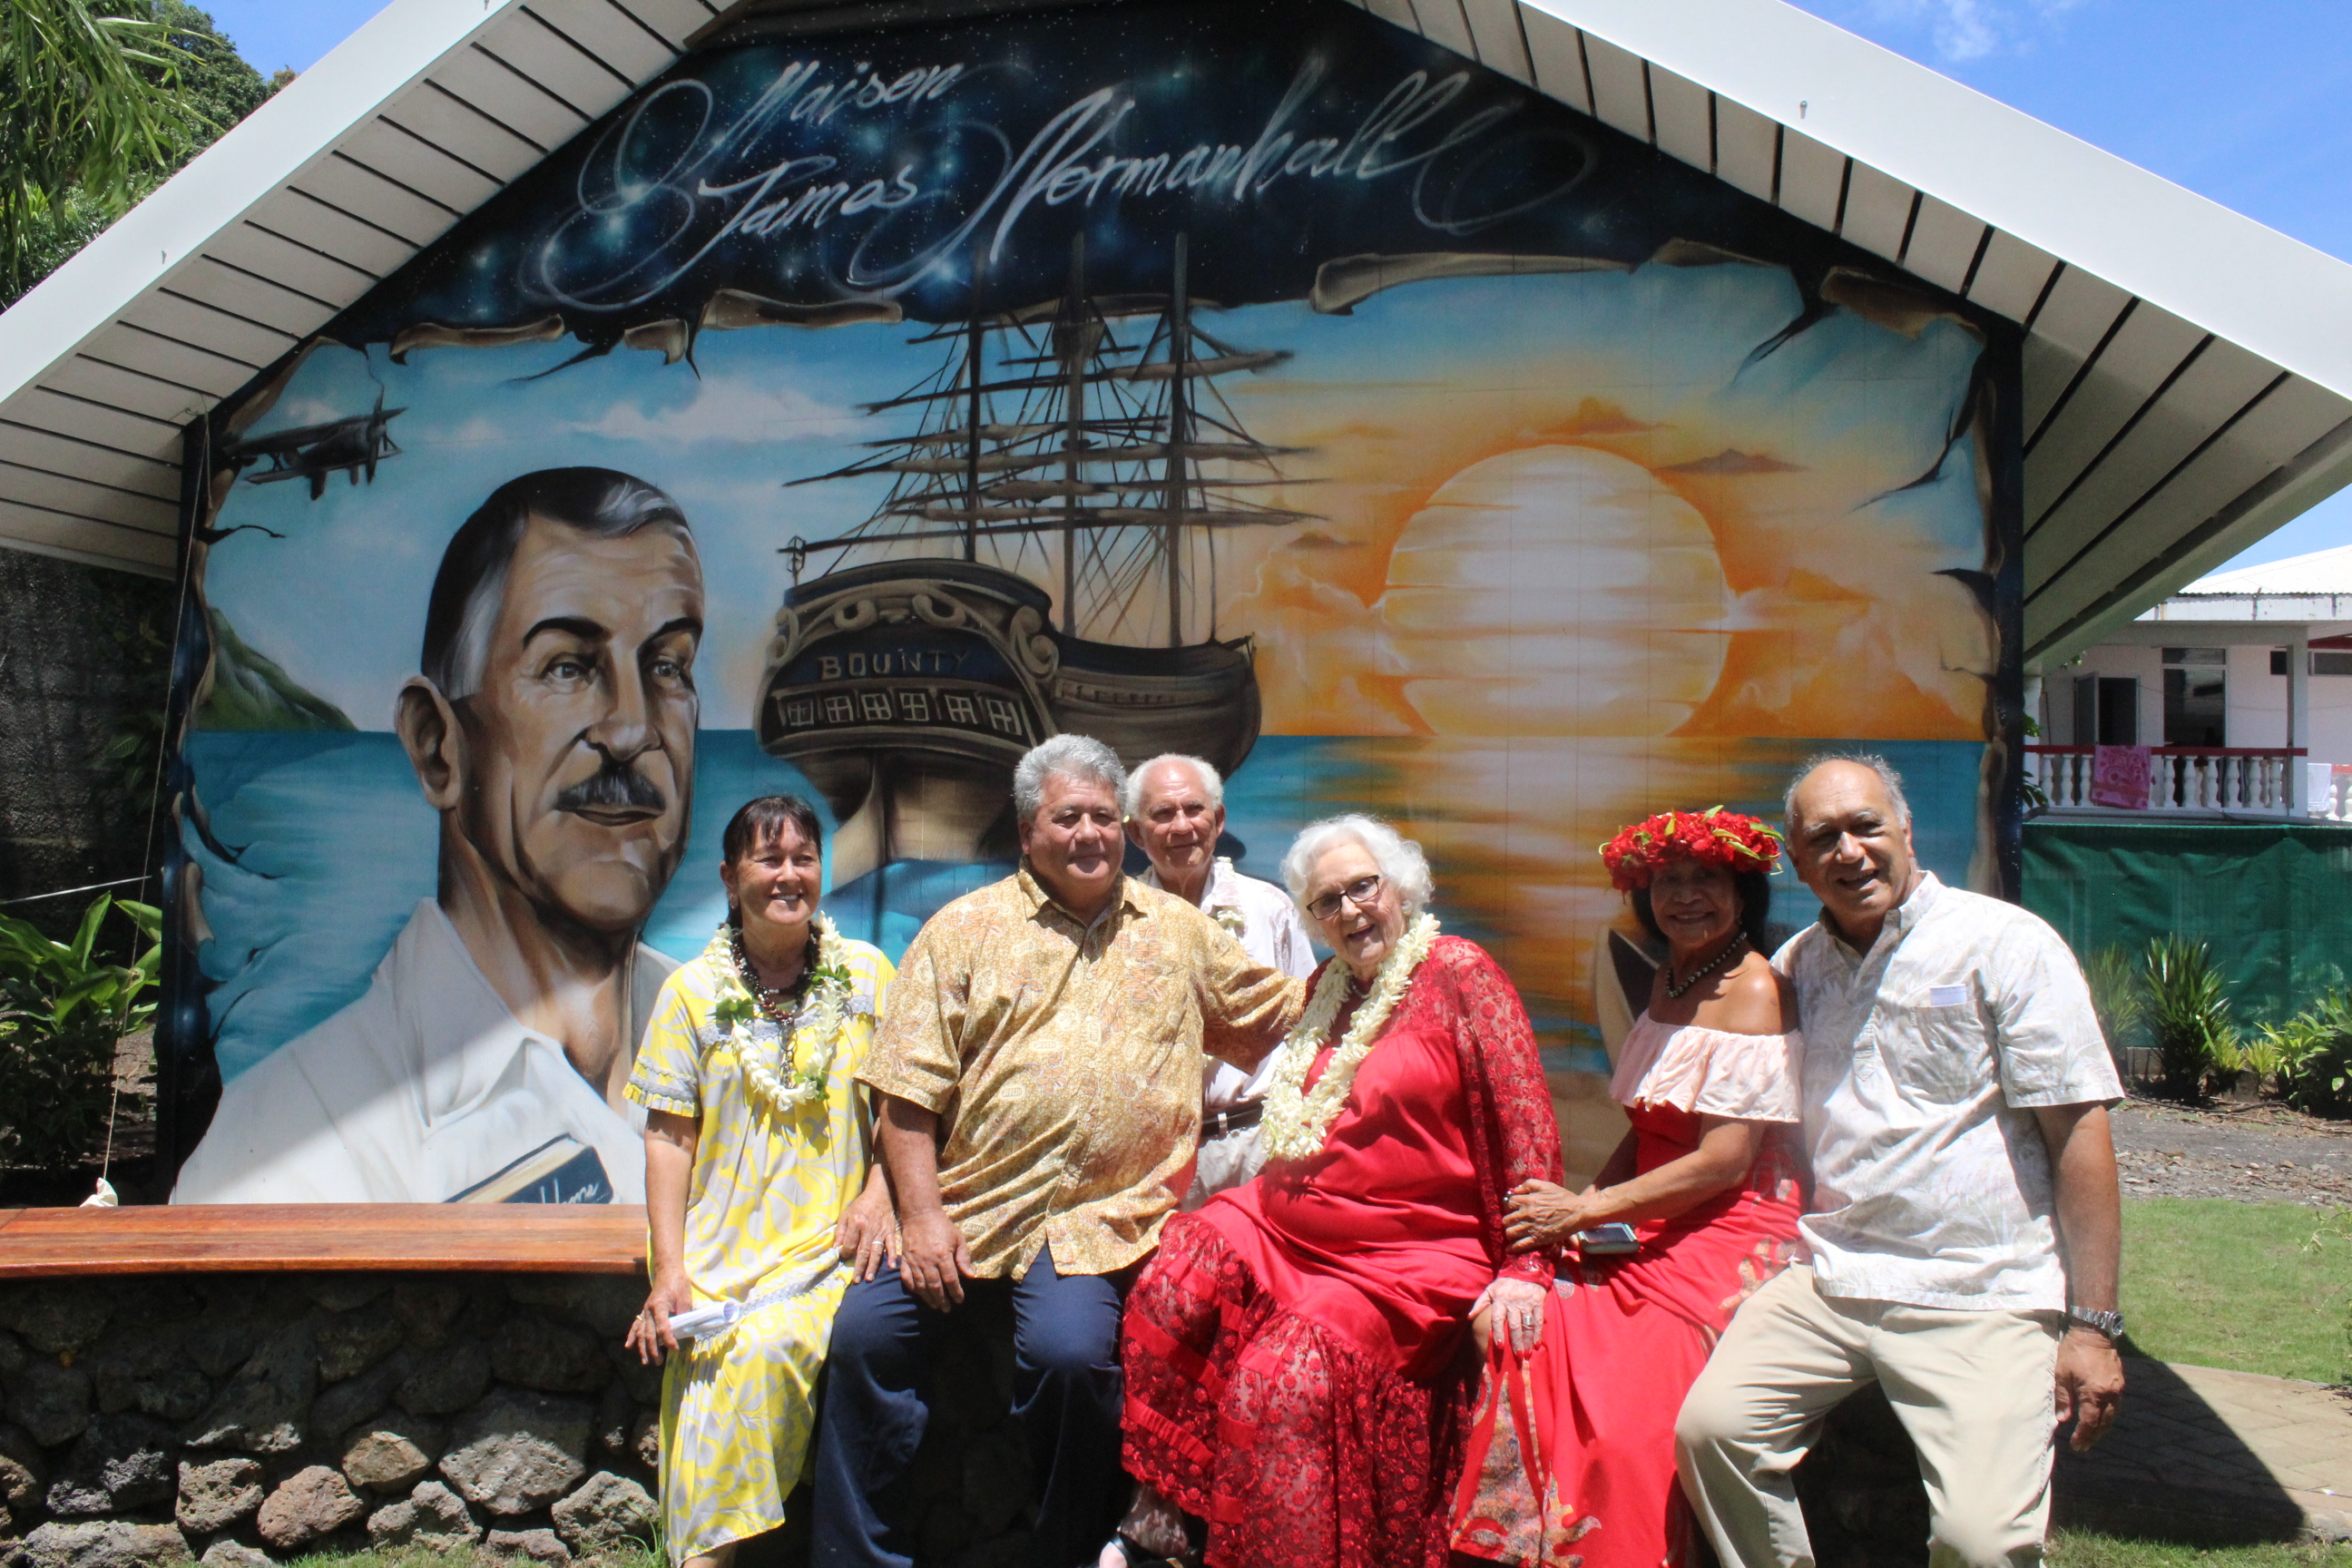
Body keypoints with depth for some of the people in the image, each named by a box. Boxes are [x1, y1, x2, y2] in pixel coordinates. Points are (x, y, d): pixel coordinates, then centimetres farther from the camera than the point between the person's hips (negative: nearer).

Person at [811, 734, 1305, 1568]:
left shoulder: (1178, 930, 14)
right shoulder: (965, 929, 7)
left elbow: (1282, 1018, 23)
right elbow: (910, 1091, 2)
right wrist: (922, 1217, -7)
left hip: (1093, 1219, -1)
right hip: (960, 1209, 1)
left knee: (1069, 1351, -25)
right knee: (865, 1333, -16)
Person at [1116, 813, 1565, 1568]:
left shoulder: (1458, 973, -5)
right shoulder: (1329, 986, 16)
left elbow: (1525, 1129, -9)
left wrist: (1524, 1268, -14)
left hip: (1410, 1259, -6)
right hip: (1282, 1226, 7)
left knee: (1287, 1376, -27)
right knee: (1169, 1290, -18)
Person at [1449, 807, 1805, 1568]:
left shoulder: (1755, 989, -10)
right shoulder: (1669, 979, 15)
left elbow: (1723, 1163, -15)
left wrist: (1586, 1211, -11)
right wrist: (1577, 1208, 3)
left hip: (1731, 1237, -7)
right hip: (1650, 1228, 7)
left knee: (1623, 1413, -23)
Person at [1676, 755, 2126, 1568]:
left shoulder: (2005, 943, -3)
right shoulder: (1795, 965, 13)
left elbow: (2079, 1130, -5)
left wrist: (2093, 1323, -8)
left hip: (1982, 1296, -4)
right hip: (1829, 1280, 5)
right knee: (1710, 1426, -16)